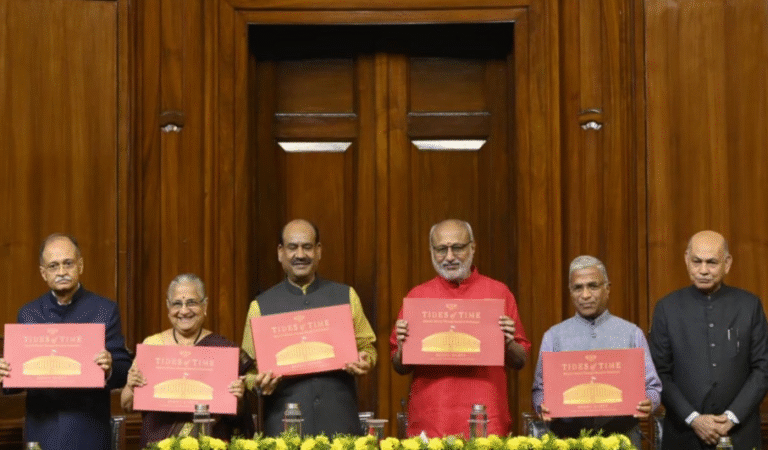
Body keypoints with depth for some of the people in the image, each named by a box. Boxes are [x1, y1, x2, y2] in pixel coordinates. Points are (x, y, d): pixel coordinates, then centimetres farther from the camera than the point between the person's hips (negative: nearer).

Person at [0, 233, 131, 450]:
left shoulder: (105, 311, 1)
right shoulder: (28, 314, 9)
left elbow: (124, 373, -2)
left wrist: (110, 369, -23)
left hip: (88, 432, -2)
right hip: (42, 431, 2)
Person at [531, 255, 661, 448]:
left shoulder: (631, 333, 9)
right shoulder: (554, 336, 11)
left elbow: (652, 386, 8)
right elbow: (541, 388, 9)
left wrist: (648, 403, -14)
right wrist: (544, 406, -12)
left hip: (621, 434, 0)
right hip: (568, 436, 0)